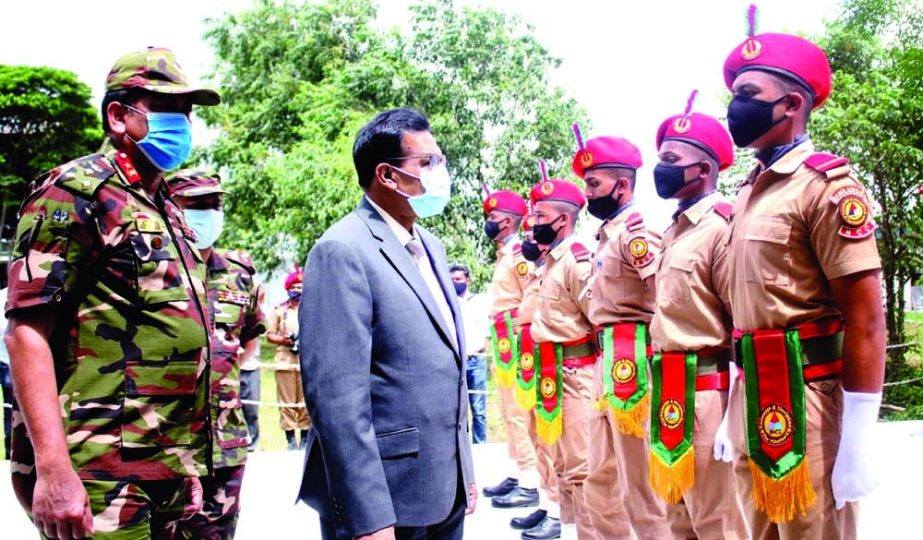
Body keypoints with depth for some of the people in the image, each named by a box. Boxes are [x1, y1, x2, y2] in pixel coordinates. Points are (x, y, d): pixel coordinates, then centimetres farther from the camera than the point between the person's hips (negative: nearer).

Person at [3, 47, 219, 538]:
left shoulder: (171, 214, 16)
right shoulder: (74, 193, -7)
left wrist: (190, 467, 17)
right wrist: (52, 467, -24)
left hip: (170, 477, 8)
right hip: (99, 480, -8)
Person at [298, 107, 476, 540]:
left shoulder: (430, 246, 12)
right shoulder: (343, 252, -15)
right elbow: (337, 396, -21)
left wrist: (465, 470, 16)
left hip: (445, 489, 8)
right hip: (385, 498, -8)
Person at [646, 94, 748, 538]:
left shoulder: (722, 228, -14)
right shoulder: (674, 232, 15)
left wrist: (735, 414, -19)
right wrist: (660, 393, 19)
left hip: (705, 392, -9)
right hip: (669, 392, 9)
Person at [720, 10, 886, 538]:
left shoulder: (826, 183, -11)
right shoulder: (749, 191, 12)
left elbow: (865, 317, -16)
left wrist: (856, 440, -18)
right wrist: (735, 409, 16)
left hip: (806, 399, -8)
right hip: (757, 398, 8)